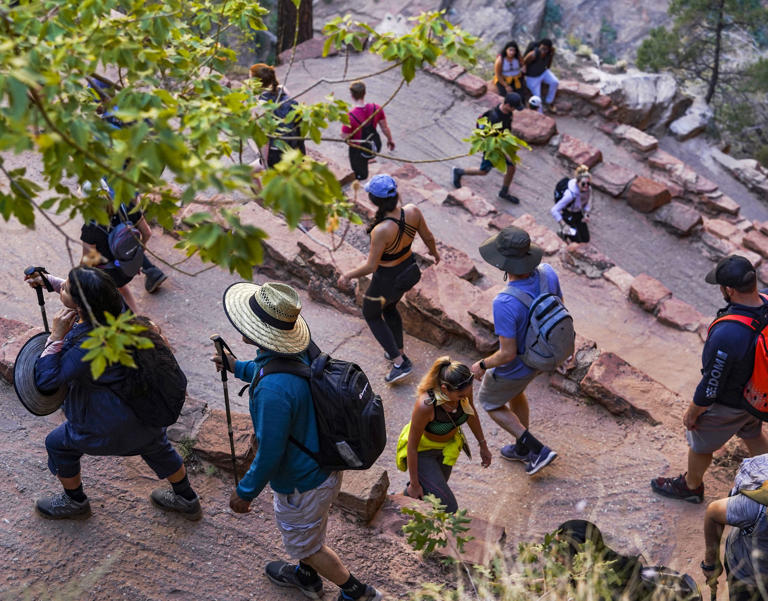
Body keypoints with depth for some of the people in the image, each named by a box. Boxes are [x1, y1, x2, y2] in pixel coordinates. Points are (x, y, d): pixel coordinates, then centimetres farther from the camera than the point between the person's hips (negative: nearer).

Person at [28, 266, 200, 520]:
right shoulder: (115, 311, -14)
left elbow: (45, 379, -30)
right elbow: (82, 291, 11)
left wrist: (56, 336, -30)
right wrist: (48, 280, 10)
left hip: (107, 425, -7)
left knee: (58, 444, 20)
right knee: (157, 448, 30)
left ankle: (75, 503, 43)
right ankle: (187, 500, 48)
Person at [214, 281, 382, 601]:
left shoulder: (273, 389, -40)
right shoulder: (301, 350, -13)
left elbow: (270, 454, -29)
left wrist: (245, 491, -13)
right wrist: (238, 367, 16)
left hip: (301, 484, -8)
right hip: (325, 464, 8)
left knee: (305, 543, 21)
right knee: (310, 525, 34)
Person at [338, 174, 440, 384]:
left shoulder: (381, 230, -37)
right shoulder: (413, 212, -20)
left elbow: (371, 266, -25)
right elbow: (428, 237, -3)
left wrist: (348, 275, -8)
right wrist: (434, 252, 19)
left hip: (387, 280, -6)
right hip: (408, 269, 6)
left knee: (371, 314, 23)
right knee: (389, 308, 34)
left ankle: (400, 363, 22)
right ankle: (399, 352, 49)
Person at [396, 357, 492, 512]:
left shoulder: (463, 388, -27)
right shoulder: (425, 405, -41)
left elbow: (471, 412, -2)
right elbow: (412, 447, -26)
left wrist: (483, 445, 10)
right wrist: (414, 484, -14)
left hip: (447, 445, 6)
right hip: (422, 450, -5)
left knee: (434, 492, 27)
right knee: (448, 509, -6)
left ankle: (407, 496, 59)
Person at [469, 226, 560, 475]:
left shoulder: (504, 304, -42)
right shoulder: (547, 272, -22)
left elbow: (508, 354, -32)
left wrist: (482, 365, -12)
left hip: (514, 367, -7)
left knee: (489, 401, 26)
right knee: (515, 393, 36)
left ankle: (537, 449, 23)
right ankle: (523, 448, 55)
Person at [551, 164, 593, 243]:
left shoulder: (588, 188, -19)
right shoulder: (570, 194, -37)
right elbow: (554, 210, -35)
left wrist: (586, 214, -14)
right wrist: (564, 225, -36)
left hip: (578, 214, 6)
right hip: (567, 215, -6)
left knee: (586, 239, 7)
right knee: (577, 241, -4)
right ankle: (563, 232, 25)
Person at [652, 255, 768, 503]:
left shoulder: (726, 335, -43)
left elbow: (711, 387, -29)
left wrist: (692, 413, -10)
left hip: (727, 405, -7)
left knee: (700, 445, 22)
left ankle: (691, 485, 48)